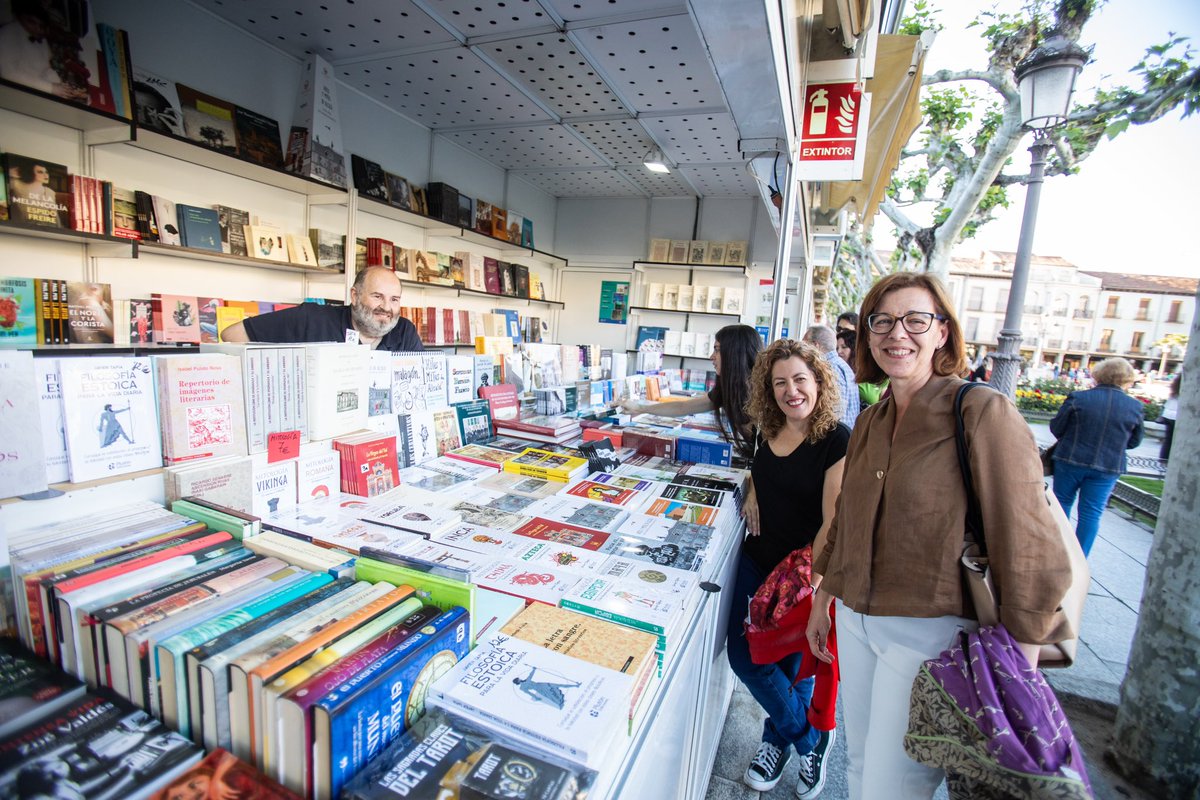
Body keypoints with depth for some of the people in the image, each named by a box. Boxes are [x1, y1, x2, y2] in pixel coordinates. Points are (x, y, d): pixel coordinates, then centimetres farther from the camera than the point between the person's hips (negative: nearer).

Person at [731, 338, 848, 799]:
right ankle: (810, 739, 33)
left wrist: (809, 584, -20)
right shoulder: (768, 433, 2)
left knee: (791, 669, 10)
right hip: (757, 562, 6)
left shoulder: (839, 442, -17)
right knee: (743, 654, 8)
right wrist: (752, 495, 2)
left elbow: (835, 524, -19)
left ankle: (781, 738, 42)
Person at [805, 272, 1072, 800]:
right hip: (855, 619, 6)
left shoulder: (982, 411, -13)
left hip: (929, 631, -6)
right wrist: (822, 600, 19)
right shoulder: (869, 423, 6)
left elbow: (1026, 540, -15)